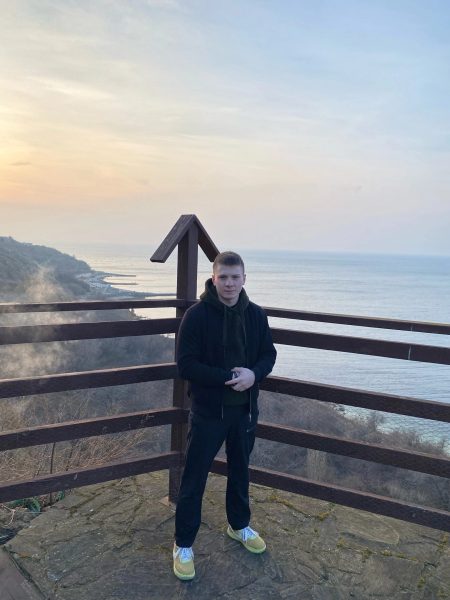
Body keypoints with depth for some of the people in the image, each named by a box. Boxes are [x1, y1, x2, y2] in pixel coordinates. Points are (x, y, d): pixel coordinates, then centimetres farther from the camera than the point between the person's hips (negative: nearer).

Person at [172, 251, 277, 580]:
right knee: (194, 479, 7)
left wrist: (253, 374, -16)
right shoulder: (197, 314, -15)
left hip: (245, 408, 4)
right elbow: (186, 365, -17)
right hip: (208, 410, -4)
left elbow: (268, 354, 5)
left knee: (240, 470, 22)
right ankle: (183, 545, 25)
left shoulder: (256, 315, -1)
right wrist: (228, 377, -25)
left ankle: (239, 526, 45)